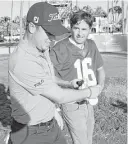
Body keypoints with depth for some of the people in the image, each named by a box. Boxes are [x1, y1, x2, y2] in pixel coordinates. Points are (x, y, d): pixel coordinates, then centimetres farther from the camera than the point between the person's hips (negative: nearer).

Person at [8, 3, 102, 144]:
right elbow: (59, 96, -23)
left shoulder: (43, 49, 0)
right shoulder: (22, 61, -30)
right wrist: (89, 92, -9)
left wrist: (69, 83, 5)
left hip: (52, 125, 8)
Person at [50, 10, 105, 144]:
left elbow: (100, 69, 16)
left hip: (89, 103, 7)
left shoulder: (91, 45, 1)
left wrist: (100, 86, 1)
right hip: (72, 106, -7)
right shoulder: (60, 49, -20)